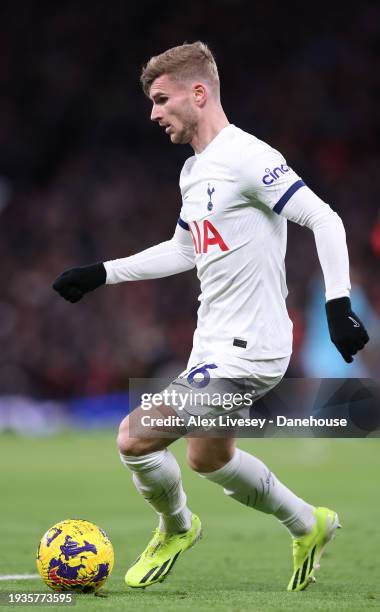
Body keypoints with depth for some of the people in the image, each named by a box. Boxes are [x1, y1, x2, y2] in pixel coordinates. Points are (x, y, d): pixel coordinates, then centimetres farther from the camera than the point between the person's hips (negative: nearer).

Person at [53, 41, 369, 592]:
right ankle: (308, 526, 38)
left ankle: (175, 529, 17)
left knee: (135, 437, -12)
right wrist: (101, 274, 24)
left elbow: (323, 219, -20)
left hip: (245, 349, -10)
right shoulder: (194, 172, 13)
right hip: (216, 343, 10)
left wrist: (338, 303, -26)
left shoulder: (245, 158, -17)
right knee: (209, 456, 22)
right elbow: (183, 251, 27)